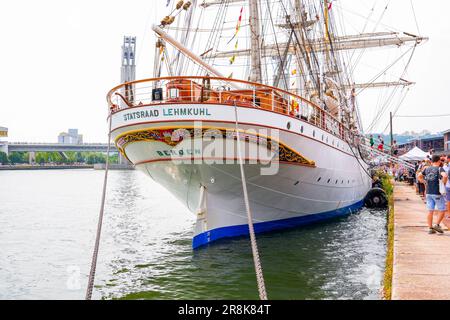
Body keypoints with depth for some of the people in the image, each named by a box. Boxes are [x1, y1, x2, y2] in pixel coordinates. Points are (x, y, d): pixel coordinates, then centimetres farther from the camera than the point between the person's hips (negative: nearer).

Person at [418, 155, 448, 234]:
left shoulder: (427, 169, 8)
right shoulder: (440, 169, -8)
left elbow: (419, 176, 13)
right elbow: (445, 176, -26)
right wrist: (444, 183, -11)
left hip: (429, 193, 5)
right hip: (437, 193, -5)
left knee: (430, 211, 9)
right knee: (442, 210, 7)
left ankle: (430, 228, 10)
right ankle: (437, 225, -2)